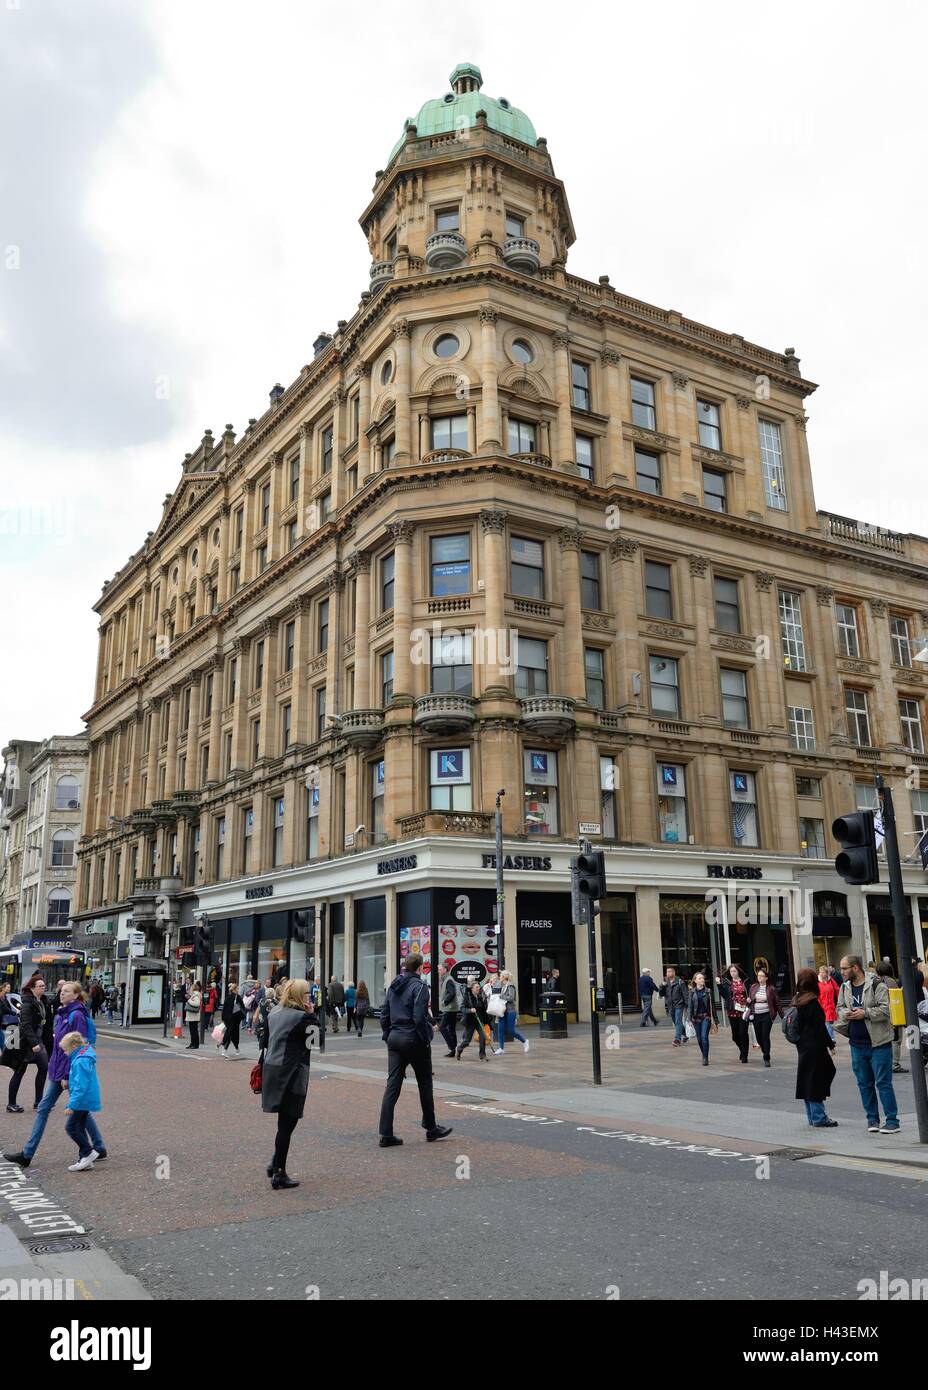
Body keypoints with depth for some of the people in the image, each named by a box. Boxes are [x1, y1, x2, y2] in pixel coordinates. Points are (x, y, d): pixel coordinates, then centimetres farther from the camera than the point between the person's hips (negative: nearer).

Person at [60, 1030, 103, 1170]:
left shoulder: (80, 1062, -23)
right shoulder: (86, 1056, 9)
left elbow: (80, 1086, -25)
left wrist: (72, 1105, -23)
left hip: (83, 1100, -10)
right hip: (87, 1100, 10)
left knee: (71, 1127, -4)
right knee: (80, 1128, 14)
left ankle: (89, 1152, 2)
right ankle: (85, 1159, 19)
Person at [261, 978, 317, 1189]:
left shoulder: (274, 1013, 9)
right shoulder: (302, 1017, -14)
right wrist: (312, 1015, -3)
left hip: (271, 1070, 8)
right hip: (291, 1074, -8)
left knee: (285, 1121, 21)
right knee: (287, 1123, 1)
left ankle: (275, 1164, 23)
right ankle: (279, 1174, 7)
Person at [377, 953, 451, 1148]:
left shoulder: (393, 987, 9)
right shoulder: (419, 986, -13)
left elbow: (384, 1015, 12)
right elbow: (419, 1017, -20)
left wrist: (388, 1036, 16)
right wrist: (426, 1040, -11)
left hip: (394, 1039, 6)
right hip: (414, 1040, -6)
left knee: (392, 1085, 5)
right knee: (425, 1084, 10)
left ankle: (386, 1134, 2)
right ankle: (431, 1128, 21)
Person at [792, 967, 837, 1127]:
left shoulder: (797, 1001, 8)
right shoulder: (812, 1002, -16)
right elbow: (819, 1027, -17)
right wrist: (830, 1044, -8)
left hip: (803, 1047, 8)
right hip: (814, 1046, -8)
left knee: (807, 1081, 12)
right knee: (816, 1079, -3)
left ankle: (813, 1117, 19)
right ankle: (819, 1119, 2)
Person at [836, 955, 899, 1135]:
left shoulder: (876, 984, -11)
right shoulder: (845, 987, 9)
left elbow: (885, 1009, -16)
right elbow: (840, 1007, 18)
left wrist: (865, 1013, -20)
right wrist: (845, 1013, -4)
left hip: (878, 1042, -6)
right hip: (857, 1044, 6)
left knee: (883, 1083, -4)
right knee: (864, 1084, 11)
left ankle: (892, 1120, 4)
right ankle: (872, 1119, 22)